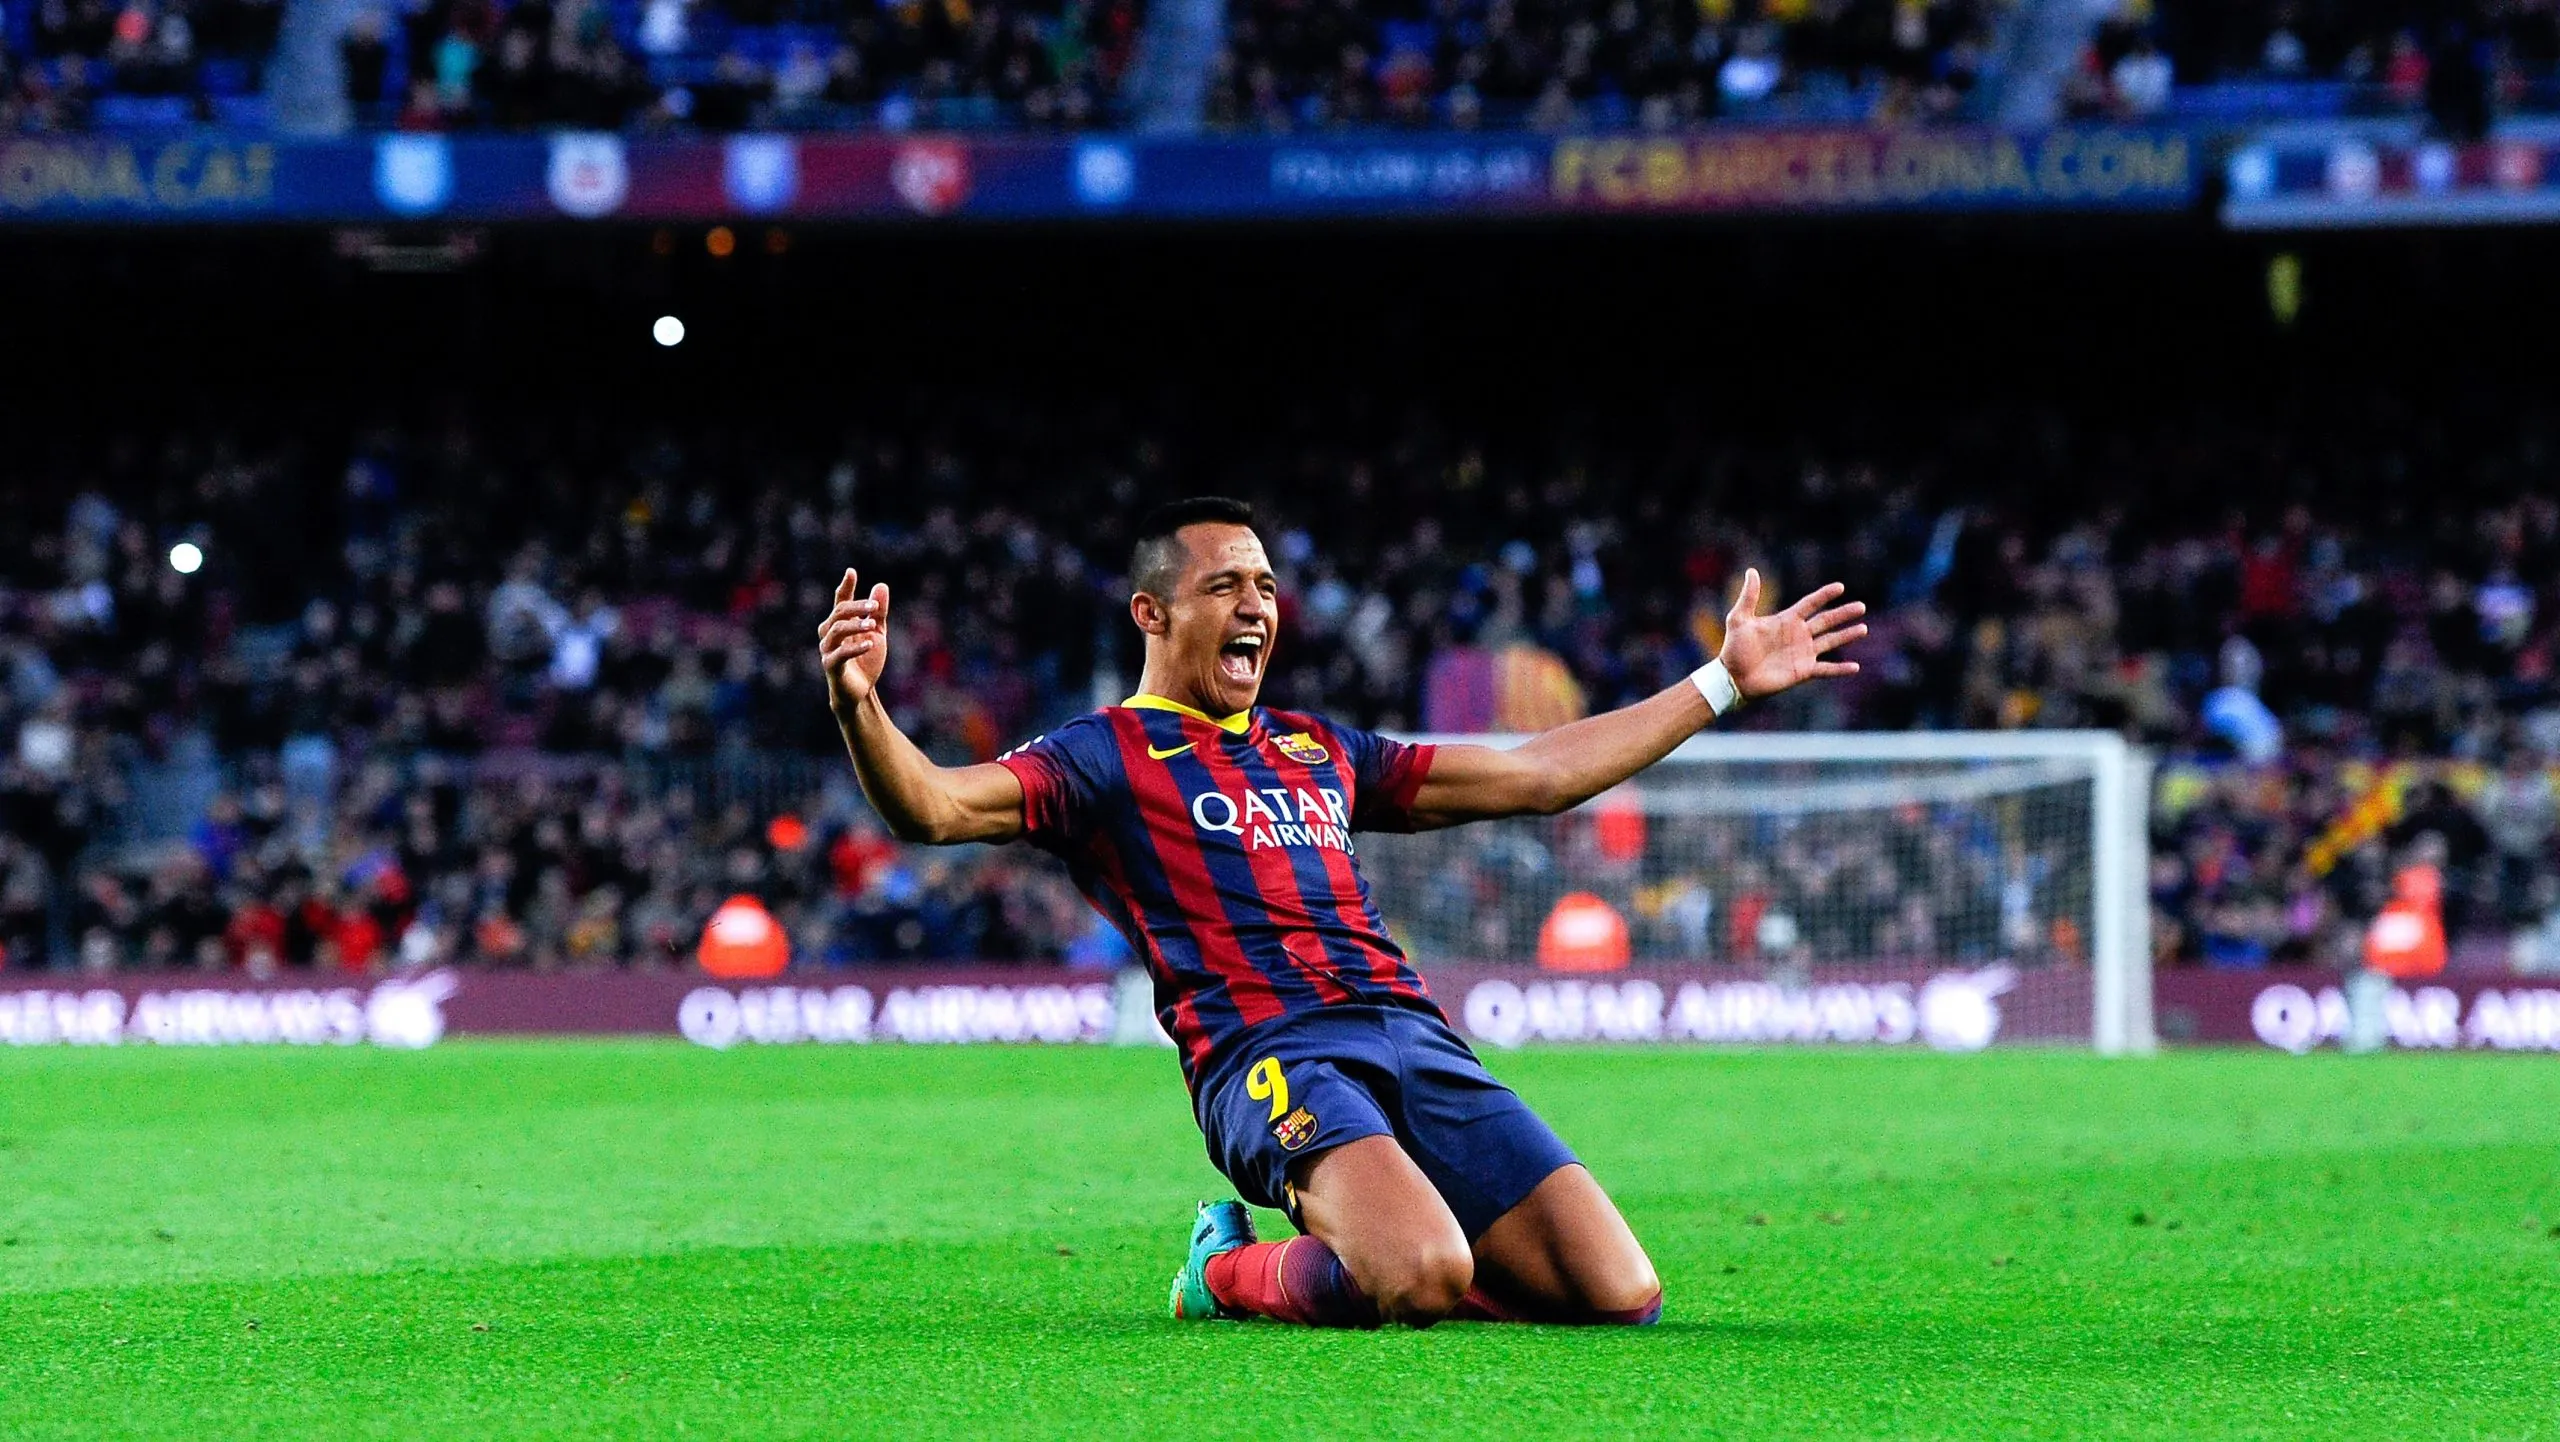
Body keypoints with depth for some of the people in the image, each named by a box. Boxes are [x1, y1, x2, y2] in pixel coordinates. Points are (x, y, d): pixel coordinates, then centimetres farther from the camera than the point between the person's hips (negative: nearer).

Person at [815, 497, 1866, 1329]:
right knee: (1423, 1278, -34)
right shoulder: (1105, 756, 10)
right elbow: (932, 807, -7)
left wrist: (1726, 680, 35)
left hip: (1415, 1038, 6)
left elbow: (1540, 775, 34)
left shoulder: (1319, 751, 28)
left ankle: (1369, 1263, 13)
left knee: (1620, 1298, -11)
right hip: (1270, 1052, -6)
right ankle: (1234, 1273, -1)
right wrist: (859, 706, -29)